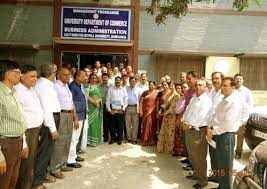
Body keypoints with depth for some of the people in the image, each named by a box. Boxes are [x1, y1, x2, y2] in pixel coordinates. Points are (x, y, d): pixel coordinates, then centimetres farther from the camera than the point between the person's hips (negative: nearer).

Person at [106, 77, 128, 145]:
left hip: (120, 110, 1)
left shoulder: (124, 89, 7)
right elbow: (107, 100, 2)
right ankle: (112, 138, 20)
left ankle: (119, 139, 18)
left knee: (120, 126, 4)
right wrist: (109, 110, -3)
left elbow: (126, 100, 5)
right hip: (112, 110, 0)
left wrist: (123, 109, -3)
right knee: (112, 125, 4)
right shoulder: (110, 89, 4)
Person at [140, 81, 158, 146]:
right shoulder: (145, 92, 2)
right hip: (146, 111, 0)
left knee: (153, 125, 7)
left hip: (153, 111, 0)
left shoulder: (157, 93, 2)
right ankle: (145, 140, 15)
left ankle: (152, 140, 21)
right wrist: (140, 110, -6)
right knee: (146, 125, 4)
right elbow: (141, 101, 0)